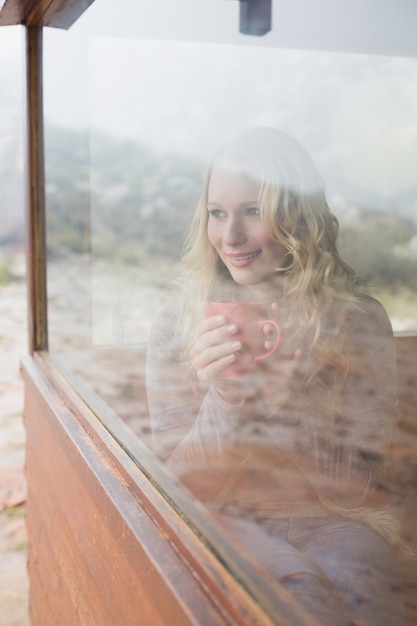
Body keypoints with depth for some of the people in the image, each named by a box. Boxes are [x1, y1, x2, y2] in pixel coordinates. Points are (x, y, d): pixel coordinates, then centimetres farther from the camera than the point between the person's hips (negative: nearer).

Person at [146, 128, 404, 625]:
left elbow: (355, 487, -3)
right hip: (219, 522, -1)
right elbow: (181, 482, -3)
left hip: (331, 524, 2)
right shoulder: (175, 326, -3)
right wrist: (223, 399, -22)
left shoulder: (361, 322, -4)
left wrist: (287, 403, -21)